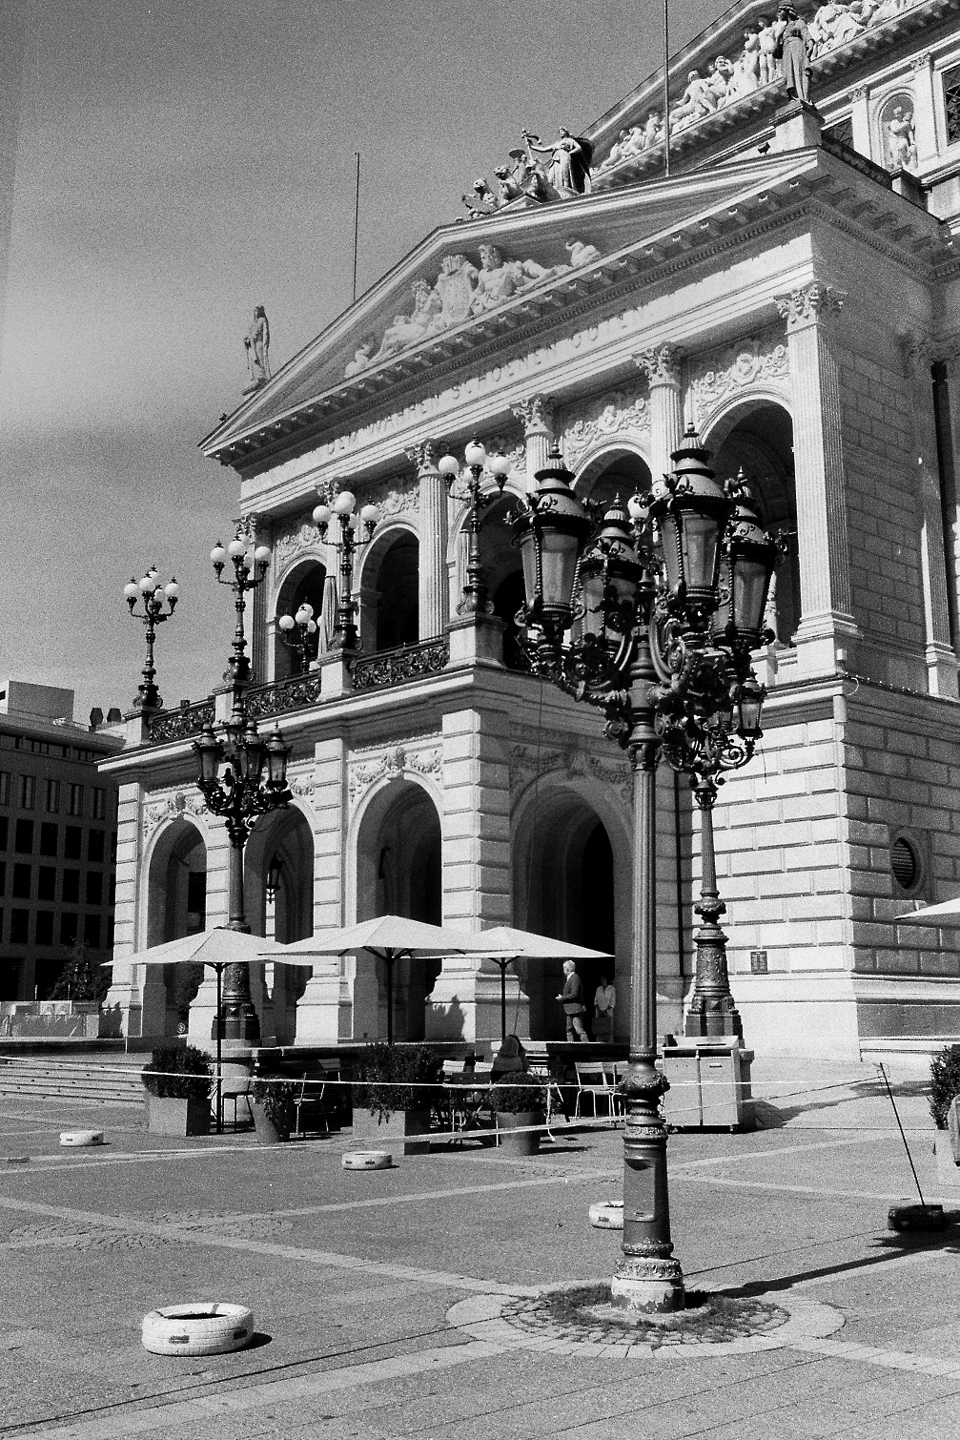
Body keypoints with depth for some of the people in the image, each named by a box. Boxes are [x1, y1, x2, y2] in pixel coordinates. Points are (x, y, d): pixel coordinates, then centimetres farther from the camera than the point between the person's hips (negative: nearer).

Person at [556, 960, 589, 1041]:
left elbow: (574, 994, -22)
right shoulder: (569, 978, 16)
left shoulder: (575, 978, -16)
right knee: (569, 1030, 14)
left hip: (576, 1009, -11)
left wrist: (562, 998, -14)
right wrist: (561, 995, 9)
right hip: (570, 1010, 11)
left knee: (579, 1030, -13)